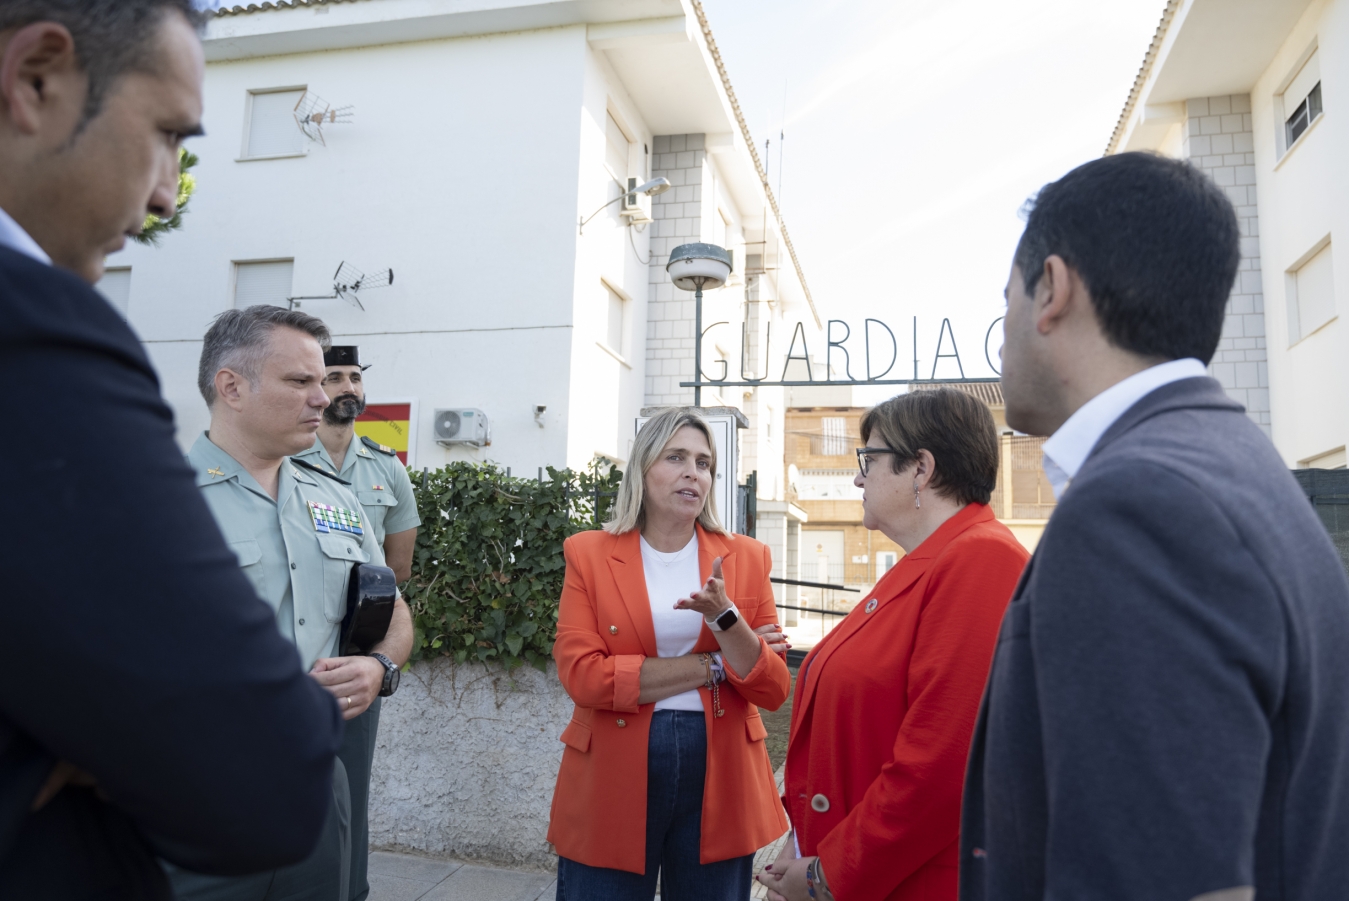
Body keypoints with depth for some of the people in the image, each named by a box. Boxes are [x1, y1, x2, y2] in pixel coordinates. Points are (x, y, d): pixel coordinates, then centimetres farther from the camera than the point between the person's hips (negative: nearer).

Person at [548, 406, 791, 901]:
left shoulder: (745, 557, 3)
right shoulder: (589, 554, -2)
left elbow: (772, 689, -2)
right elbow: (581, 676, -13)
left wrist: (724, 619, -20)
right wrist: (710, 665, -12)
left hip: (720, 779, 2)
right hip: (614, 777, -1)